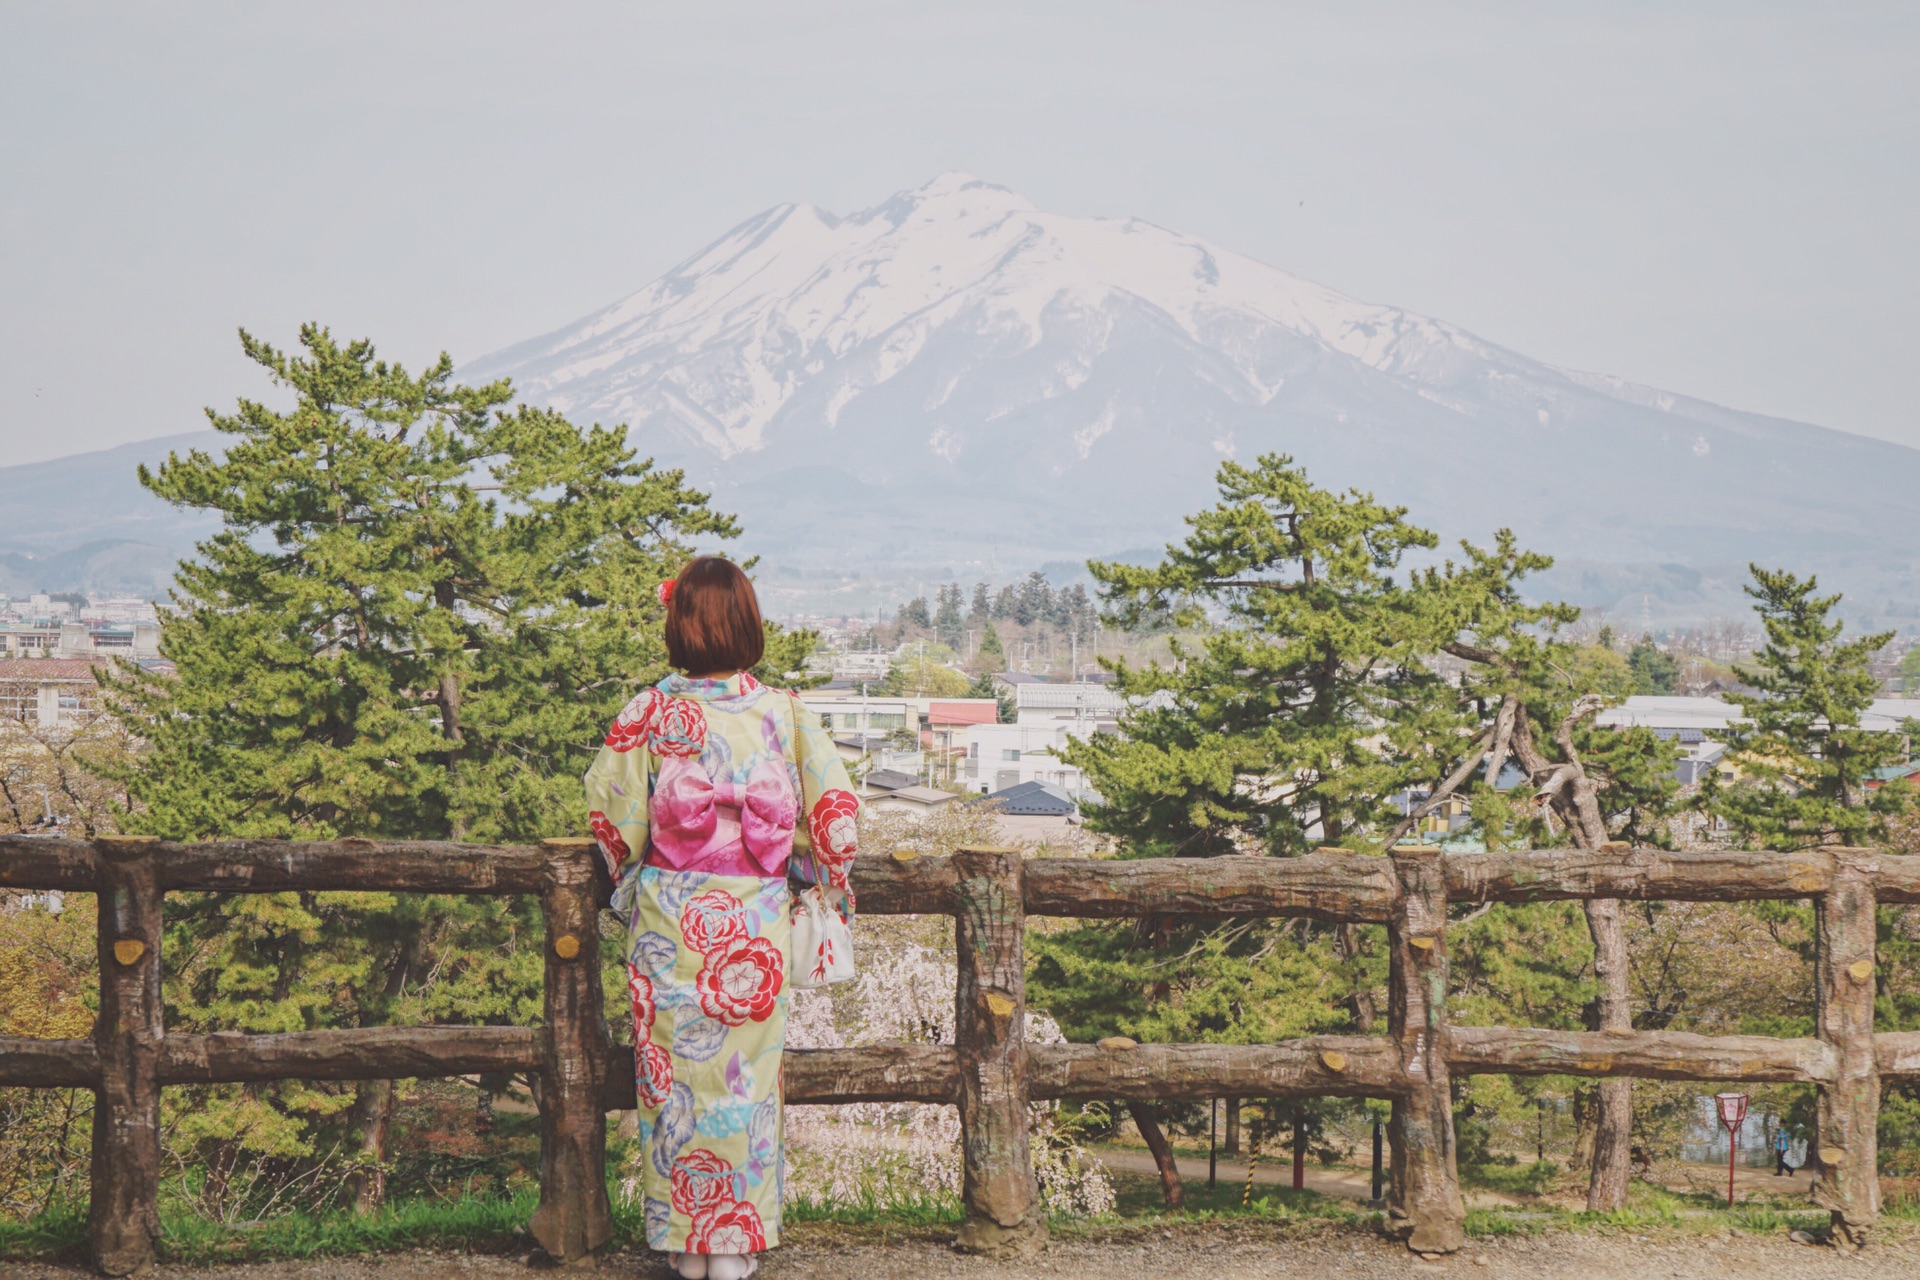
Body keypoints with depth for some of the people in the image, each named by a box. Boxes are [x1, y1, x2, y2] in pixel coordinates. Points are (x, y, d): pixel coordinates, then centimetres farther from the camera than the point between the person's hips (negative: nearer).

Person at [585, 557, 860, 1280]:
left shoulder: (650, 714, -7)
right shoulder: (783, 712, -4)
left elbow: (610, 814, -3)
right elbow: (834, 808, -3)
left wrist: (631, 879, 16)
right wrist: (821, 879, 14)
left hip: (669, 919, -1)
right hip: (753, 922, 1)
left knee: (674, 1069, 8)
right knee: (745, 1072, 9)